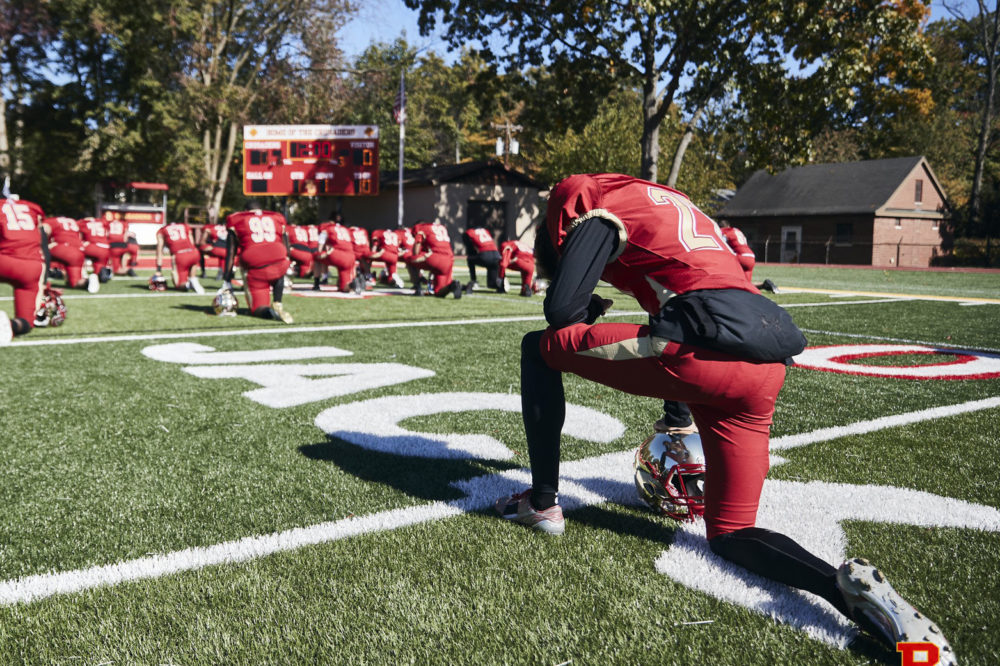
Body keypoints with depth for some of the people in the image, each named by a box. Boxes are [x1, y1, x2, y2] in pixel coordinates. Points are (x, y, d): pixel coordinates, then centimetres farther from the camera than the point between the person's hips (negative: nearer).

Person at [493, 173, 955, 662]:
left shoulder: (598, 208, 9)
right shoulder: (669, 206, 34)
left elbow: (562, 309, -1)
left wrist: (589, 310, 25)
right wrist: (677, 409, 42)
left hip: (707, 344, -8)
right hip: (766, 369, 8)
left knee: (540, 349, 12)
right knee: (730, 536, 18)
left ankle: (543, 504, 13)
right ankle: (845, 585, -7)